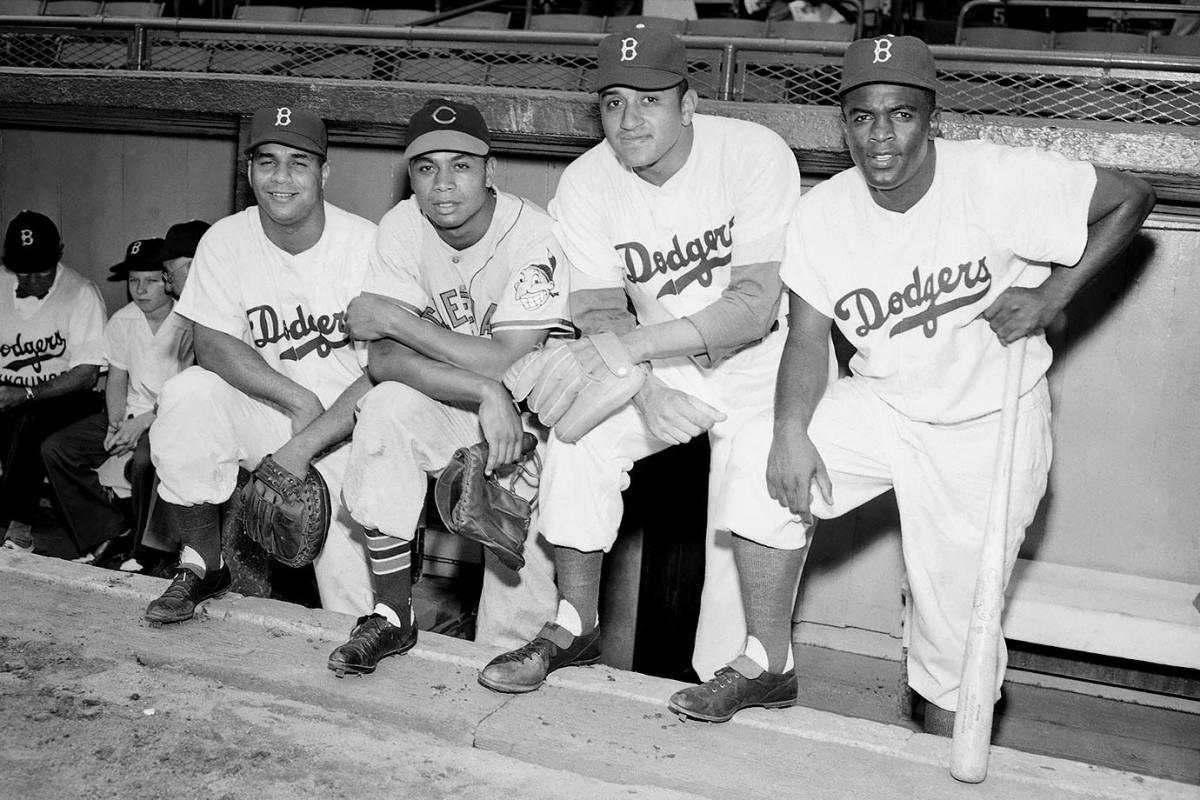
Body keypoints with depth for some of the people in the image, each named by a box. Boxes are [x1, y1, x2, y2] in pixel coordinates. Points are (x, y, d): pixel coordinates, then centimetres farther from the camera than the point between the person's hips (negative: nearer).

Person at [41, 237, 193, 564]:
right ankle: (109, 528, 0)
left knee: (143, 460, -37)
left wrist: (145, 421, -21)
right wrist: (116, 424, -6)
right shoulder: (121, 322, 6)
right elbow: (116, 380, 11)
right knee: (55, 449, -7)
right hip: (130, 414, 7)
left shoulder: (188, 324, -14)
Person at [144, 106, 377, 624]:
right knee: (187, 395, -27)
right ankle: (202, 569, -7)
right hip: (262, 414, 3)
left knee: (350, 597, -15)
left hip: (347, 427, -3)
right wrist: (298, 399, -22)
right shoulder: (226, 241, -3)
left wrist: (304, 446, -25)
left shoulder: (365, 244, -14)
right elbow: (213, 345, -8)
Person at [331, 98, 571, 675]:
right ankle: (392, 617, -16)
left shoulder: (531, 235, -21)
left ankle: (505, 657, 8)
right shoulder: (401, 227, -10)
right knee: (386, 408, -27)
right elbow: (384, 360, -19)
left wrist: (396, 319, -24)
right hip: (449, 403, 3)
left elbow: (508, 364, -28)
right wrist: (486, 394, -33)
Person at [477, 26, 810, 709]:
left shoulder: (755, 154, -20)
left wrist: (634, 344, -35)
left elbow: (755, 307, -26)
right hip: (655, 366, 3)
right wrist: (645, 389, -32)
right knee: (579, 429, -20)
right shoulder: (586, 184, -10)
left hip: (762, 363, -3)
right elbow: (598, 313, -12)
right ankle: (576, 627, -4)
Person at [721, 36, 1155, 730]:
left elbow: (1130, 199, -10)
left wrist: (1052, 297, -18)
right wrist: (791, 428, -26)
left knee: (957, 616, 4)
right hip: (880, 405, 3)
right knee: (763, 459, -20)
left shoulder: (998, 179, -20)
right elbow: (809, 337, -8)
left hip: (991, 424, -3)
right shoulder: (823, 214, -9)